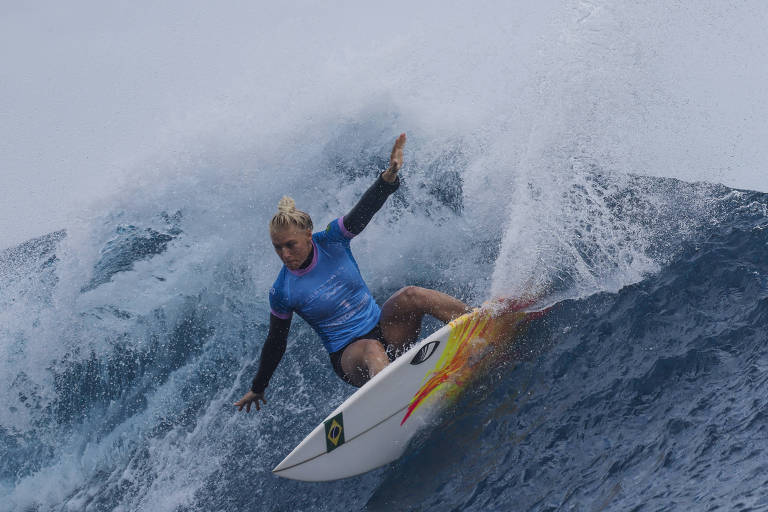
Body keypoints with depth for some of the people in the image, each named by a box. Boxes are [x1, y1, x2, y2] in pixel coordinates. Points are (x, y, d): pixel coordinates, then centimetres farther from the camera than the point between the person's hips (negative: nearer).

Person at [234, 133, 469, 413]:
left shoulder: (330, 240, -3)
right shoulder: (282, 293, -7)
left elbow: (364, 211, -18)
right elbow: (275, 344, 6)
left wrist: (389, 176, -36)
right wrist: (258, 388, 14)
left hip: (384, 329, 3)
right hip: (348, 355, -3)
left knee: (409, 296, -27)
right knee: (372, 352, -39)